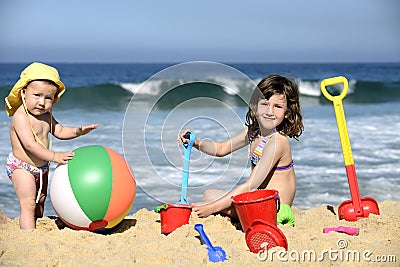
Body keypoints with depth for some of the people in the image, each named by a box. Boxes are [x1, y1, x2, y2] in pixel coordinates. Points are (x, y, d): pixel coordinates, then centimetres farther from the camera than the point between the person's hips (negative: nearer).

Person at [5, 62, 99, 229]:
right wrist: (54, 156, -37)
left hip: (41, 167, 8)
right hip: (22, 168, -8)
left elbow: (59, 131, 12)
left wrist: (78, 131, -6)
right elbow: (29, 144, -33)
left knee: (40, 200, 21)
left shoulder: (46, 115, 0)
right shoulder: (20, 117, -26)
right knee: (28, 204, -11)